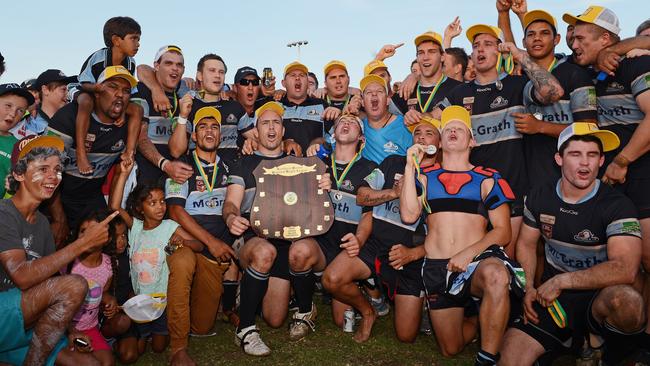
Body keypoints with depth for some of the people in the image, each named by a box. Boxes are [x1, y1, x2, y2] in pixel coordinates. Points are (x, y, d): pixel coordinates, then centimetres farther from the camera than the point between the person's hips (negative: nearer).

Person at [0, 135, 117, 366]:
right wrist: (84, 243, -25)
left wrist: (66, 328, 2)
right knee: (74, 285, -25)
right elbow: (22, 276, -26)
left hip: (25, 328, 7)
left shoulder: (41, 222, 13)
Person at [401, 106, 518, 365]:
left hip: (478, 260, -2)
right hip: (436, 267, 2)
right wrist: (410, 165, -1)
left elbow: (503, 231, 1)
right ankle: (483, 324, 38)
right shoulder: (425, 176, 13)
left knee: (496, 276, -39)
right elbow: (409, 215, -3)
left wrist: (469, 252, -17)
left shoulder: (487, 179, 7)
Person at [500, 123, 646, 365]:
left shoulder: (617, 205, -14)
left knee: (627, 300, -39)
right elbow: (526, 244, 11)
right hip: (551, 299, 3)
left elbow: (625, 269, -26)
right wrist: (529, 288, -4)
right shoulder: (540, 197, 1)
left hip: (598, 299, -3)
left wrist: (561, 281, -23)